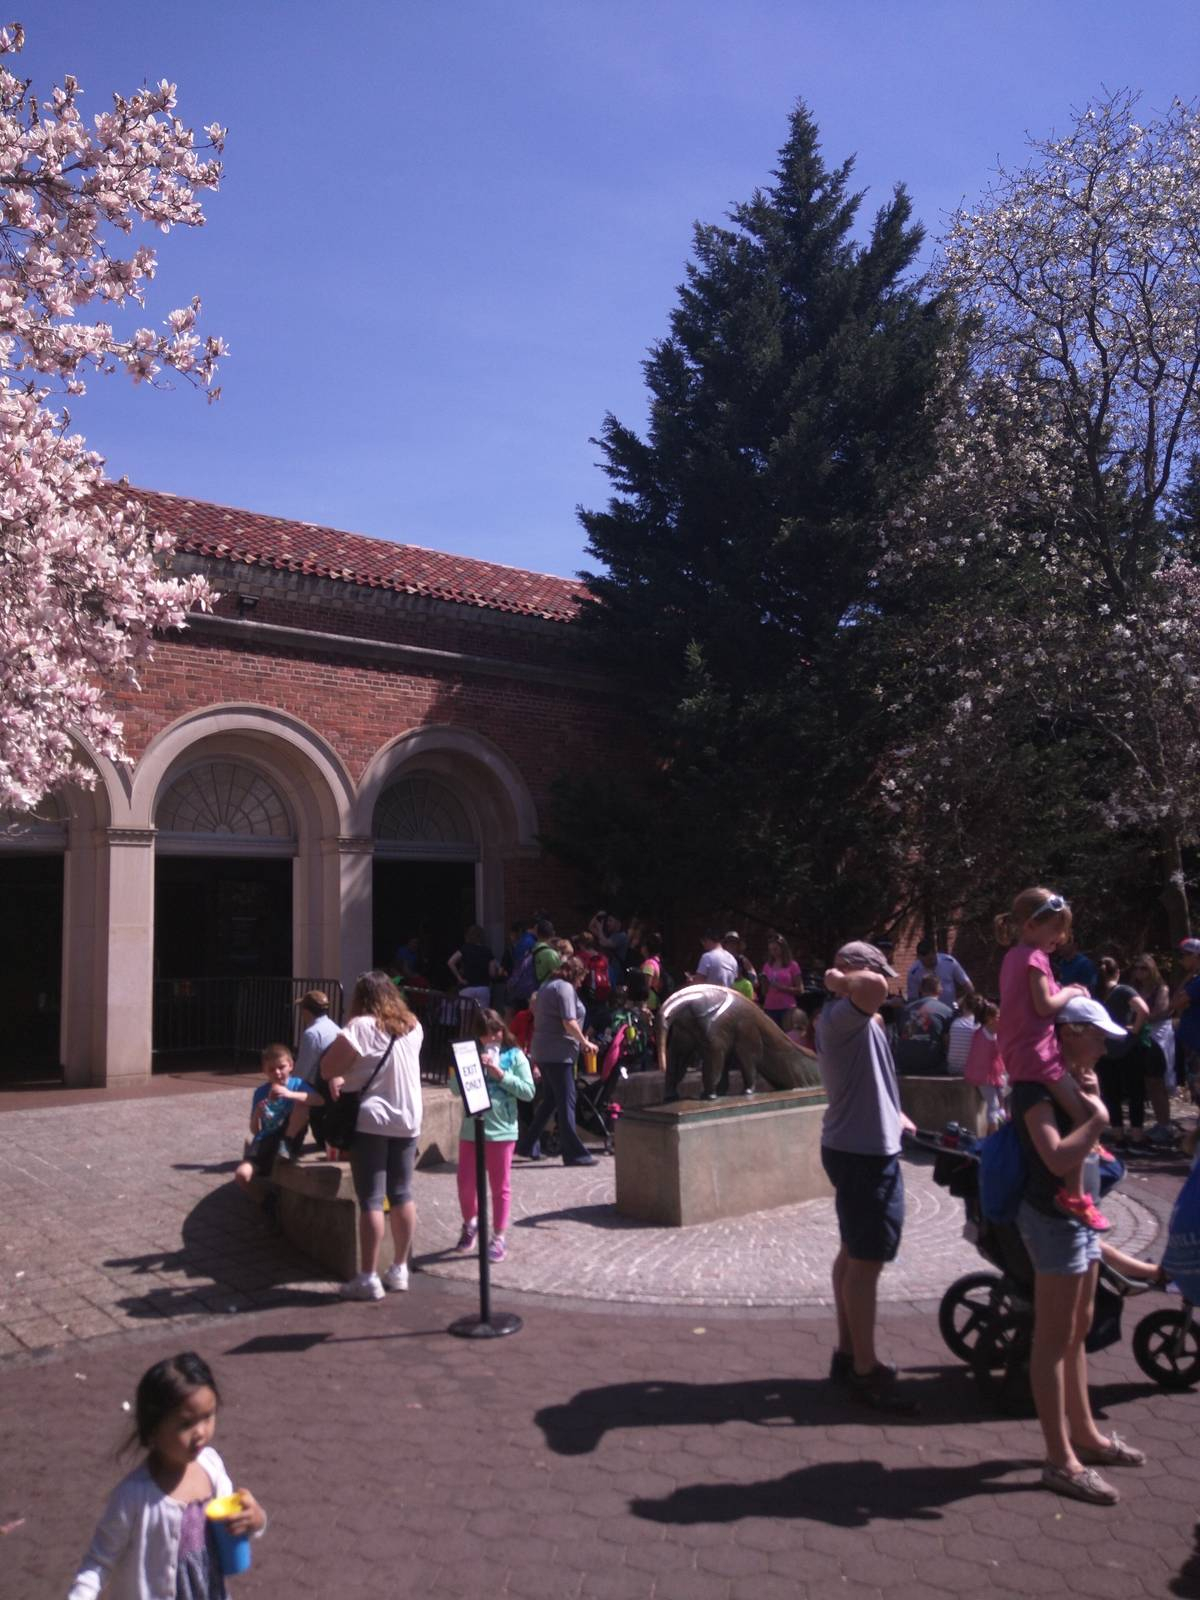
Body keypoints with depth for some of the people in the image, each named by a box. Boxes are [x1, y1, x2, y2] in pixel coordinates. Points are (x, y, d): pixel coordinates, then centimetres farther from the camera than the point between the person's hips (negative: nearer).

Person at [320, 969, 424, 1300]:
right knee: (402, 1195, 12)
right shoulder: (413, 1026, 8)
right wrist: (349, 1075, 13)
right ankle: (400, 1269, 20)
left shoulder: (362, 1026, -11)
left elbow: (327, 1069, -12)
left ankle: (368, 1278, 1)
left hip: (370, 1121, -6)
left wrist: (341, 1075, 8)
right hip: (407, 1120, 6)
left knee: (371, 1200, -2)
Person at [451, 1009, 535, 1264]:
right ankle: (470, 1224, 35)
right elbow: (455, 1087, -1)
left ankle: (498, 1238, 21)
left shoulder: (515, 1055, -2)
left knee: (500, 1186, 8)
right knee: (466, 1183, 8)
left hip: (502, 1130, -2)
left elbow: (528, 1091, -7)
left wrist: (501, 1074, -14)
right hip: (471, 1130, 2)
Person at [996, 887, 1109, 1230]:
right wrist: (1070, 994, -2)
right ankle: (1074, 1194, -12)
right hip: (1036, 1051, -10)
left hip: (1019, 1050, 10)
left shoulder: (1014, 956, 17)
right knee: (1084, 1116, -11)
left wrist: (1065, 993, 10)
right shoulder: (1035, 957, -12)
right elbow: (1044, 1005, -18)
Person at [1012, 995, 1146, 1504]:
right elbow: (1057, 1157, -30)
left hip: (1080, 1214, 10)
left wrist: (1093, 1097, 1)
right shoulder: (1037, 1085, -19)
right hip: (1053, 1217, -10)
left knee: (1078, 1332, 21)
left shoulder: (1070, 1079, 11)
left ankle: (1085, 1434, 35)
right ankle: (1060, 1461, 7)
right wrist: (1097, 1118, -18)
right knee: (1053, 1340, -1)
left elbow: (1088, 1148, 15)